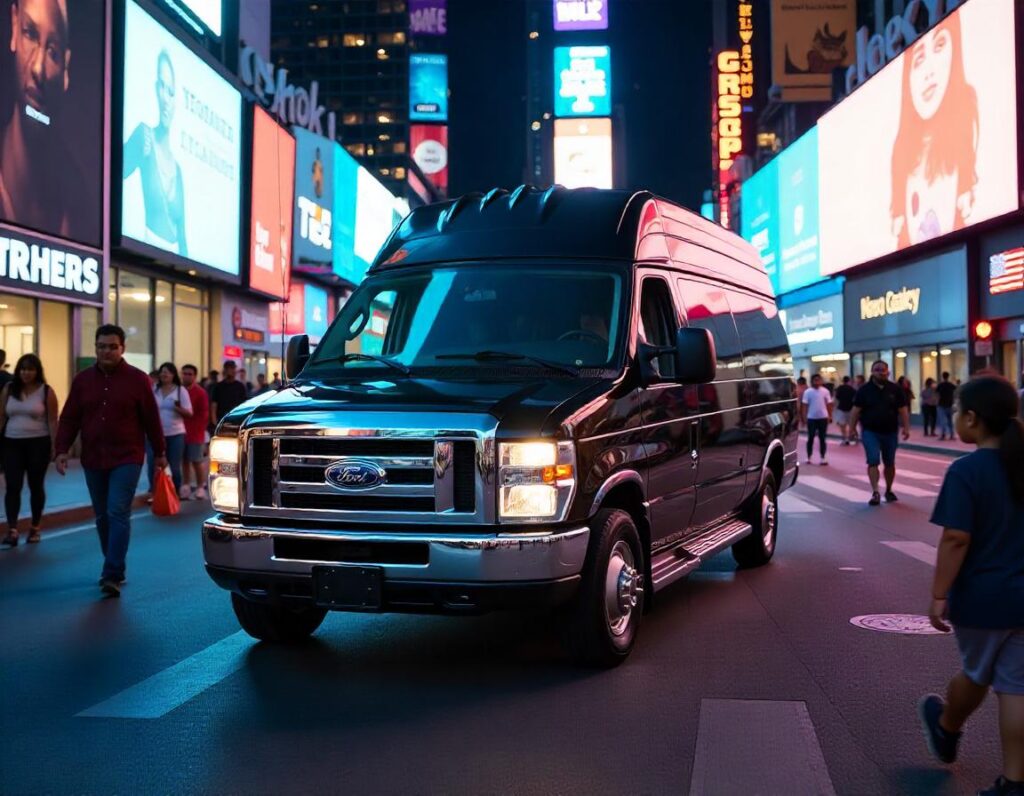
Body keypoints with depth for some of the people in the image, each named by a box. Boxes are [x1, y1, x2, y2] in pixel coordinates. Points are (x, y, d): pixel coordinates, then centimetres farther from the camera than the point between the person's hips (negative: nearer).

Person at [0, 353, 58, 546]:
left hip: (38, 444, -2)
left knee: (36, 486, 8)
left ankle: (35, 527, 20)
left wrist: (56, 446, -10)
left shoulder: (46, 391, -3)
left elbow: (52, 421, -4)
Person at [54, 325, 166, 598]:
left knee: (118, 514, -13)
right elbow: (69, 419, 8)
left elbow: (151, 419, 1)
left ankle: (113, 575, -15)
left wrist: (159, 453, 3)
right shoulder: (82, 380, 7)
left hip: (126, 459, -4)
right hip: (93, 461, 5)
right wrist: (62, 450, -3)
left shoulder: (137, 379, -3)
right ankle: (115, 569, 24)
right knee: (102, 517, 11)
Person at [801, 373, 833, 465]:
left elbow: (829, 404, 5)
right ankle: (809, 457, 14)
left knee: (822, 438, 6)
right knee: (810, 438, 5)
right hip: (811, 418, -1)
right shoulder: (807, 392, -3)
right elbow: (804, 405, -3)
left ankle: (823, 458, 11)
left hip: (823, 417, 1)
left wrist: (830, 416, 2)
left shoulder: (825, 391, 1)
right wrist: (804, 417, -7)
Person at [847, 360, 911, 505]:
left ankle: (889, 491, 28)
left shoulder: (895, 390, 2)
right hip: (870, 432, -2)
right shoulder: (864, 390, -2)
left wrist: (906, 428, -7)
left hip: (890, 432, 2)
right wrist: (852, 429, -4)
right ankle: (875, 493, -14)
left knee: (889, 463, 12)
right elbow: (856, 411, -1)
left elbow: (903, 410, 2)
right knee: (873, 461, -13)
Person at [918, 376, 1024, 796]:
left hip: (981, 597, -4)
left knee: (976, 674, 18)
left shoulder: (966, 471, -18)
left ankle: (946, 731, 45)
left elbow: (956, 539, -20)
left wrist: (939, 595, -13)